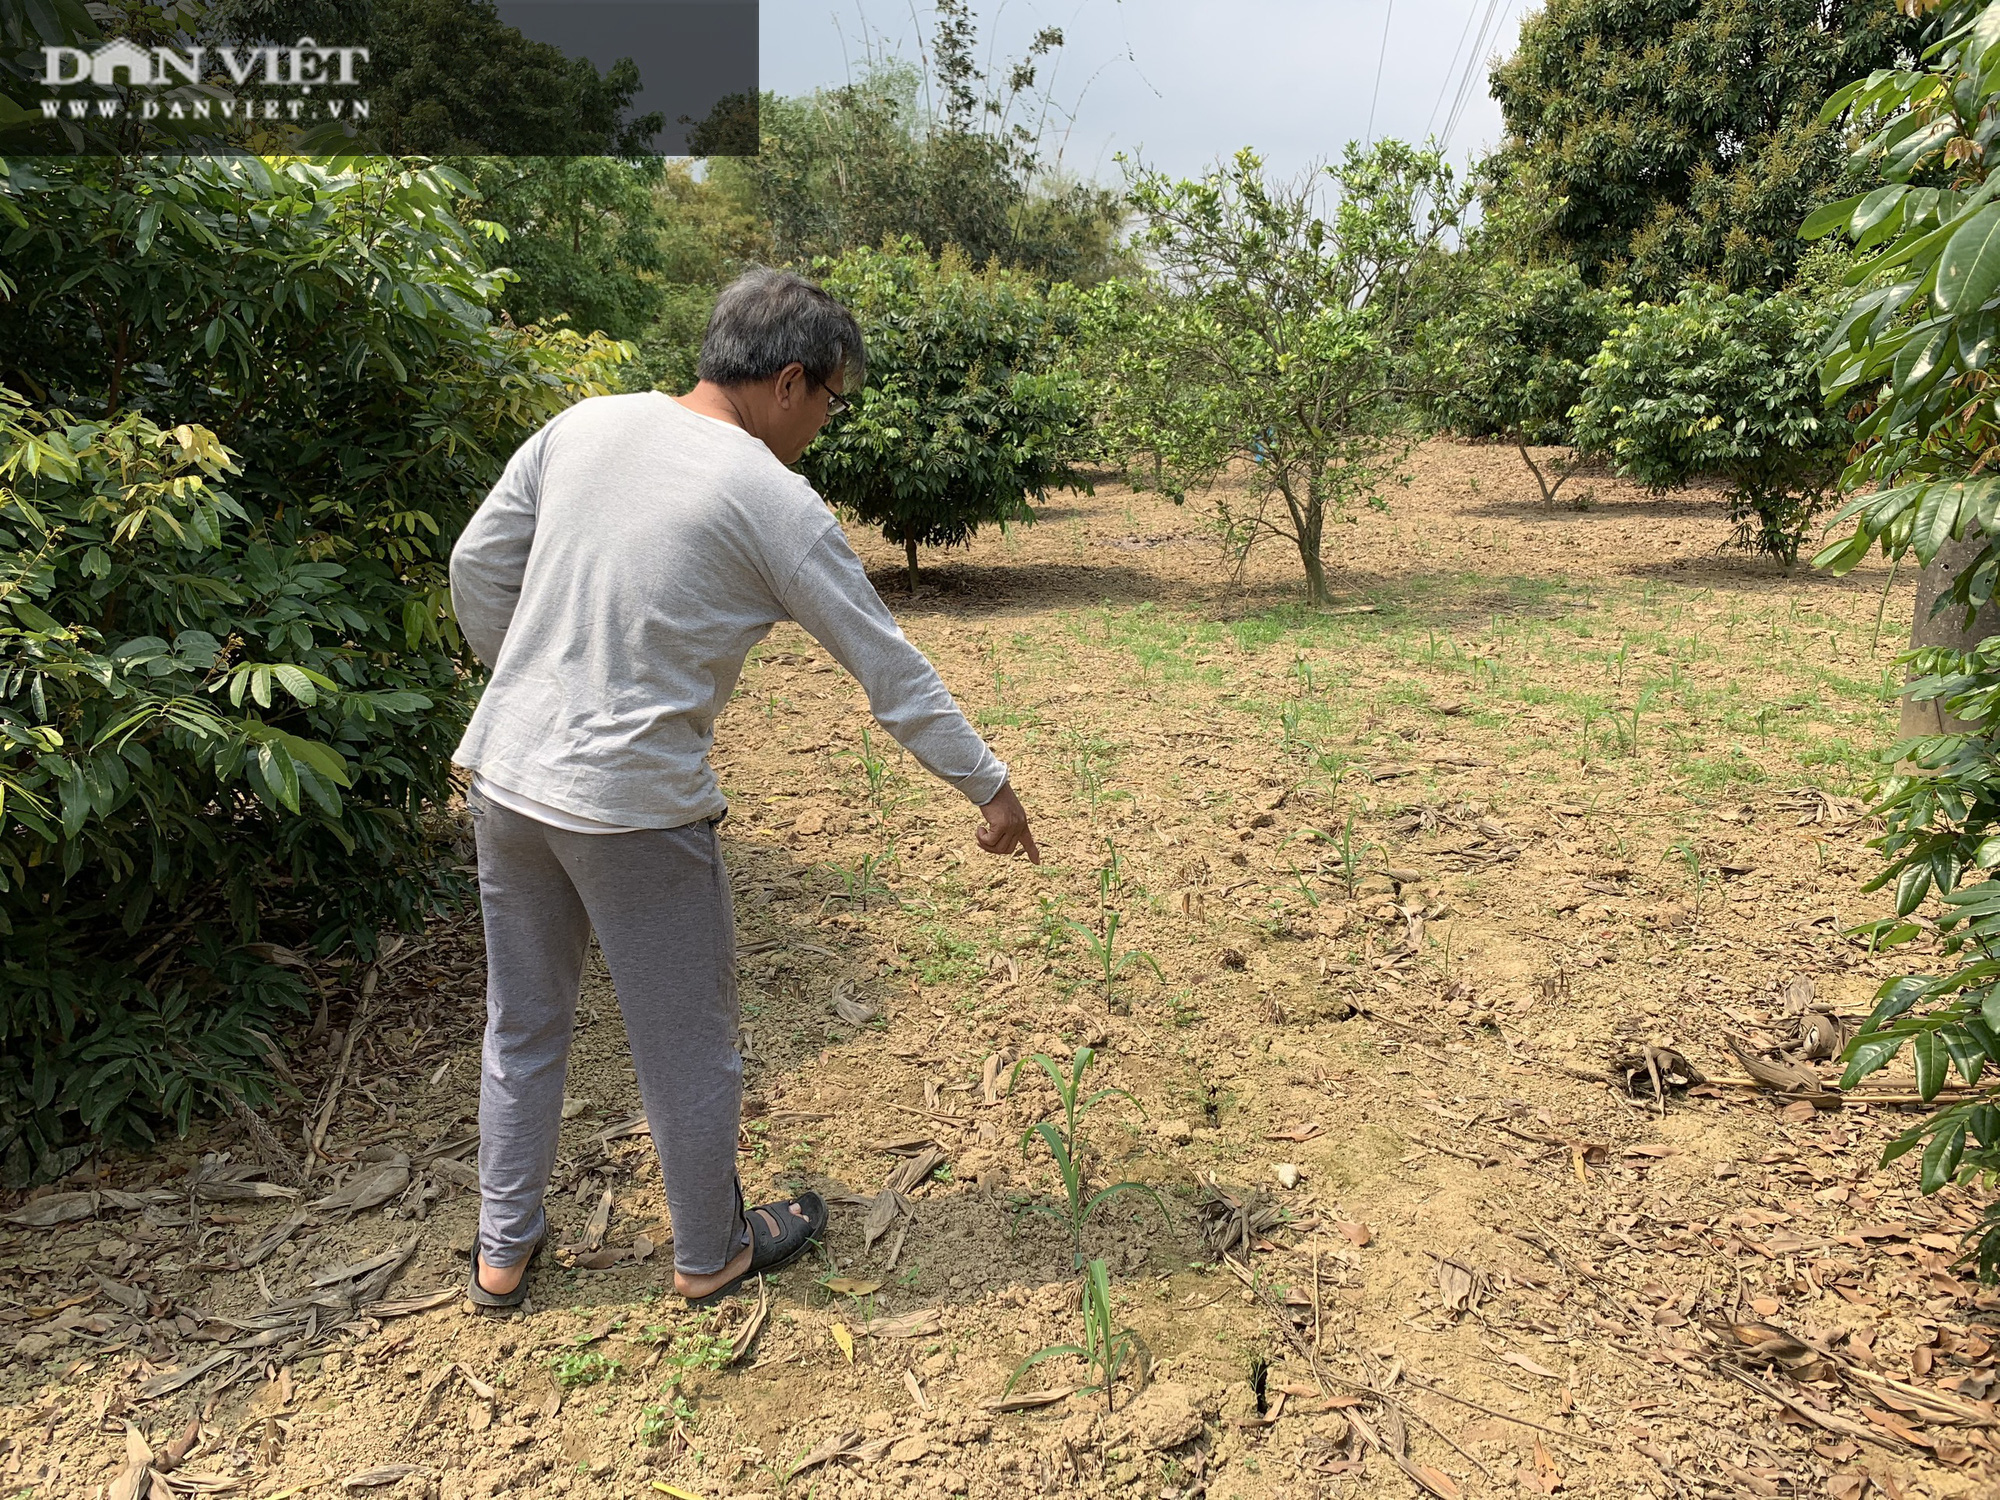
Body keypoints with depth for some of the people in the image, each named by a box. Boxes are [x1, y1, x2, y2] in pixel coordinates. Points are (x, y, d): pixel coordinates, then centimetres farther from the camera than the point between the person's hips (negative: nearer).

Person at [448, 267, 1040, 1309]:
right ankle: (711, 1254, 36)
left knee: (522, 1025, 22)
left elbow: (477, 569, 9)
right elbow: (890, 670, -9)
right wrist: (988, 787, 1)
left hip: (501, 774, 7)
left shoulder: (584, 424, 3)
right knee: (688, 1046, 14)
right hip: (632, 807, -6)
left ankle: (502, 1251, 40)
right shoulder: (774, 501, -13)